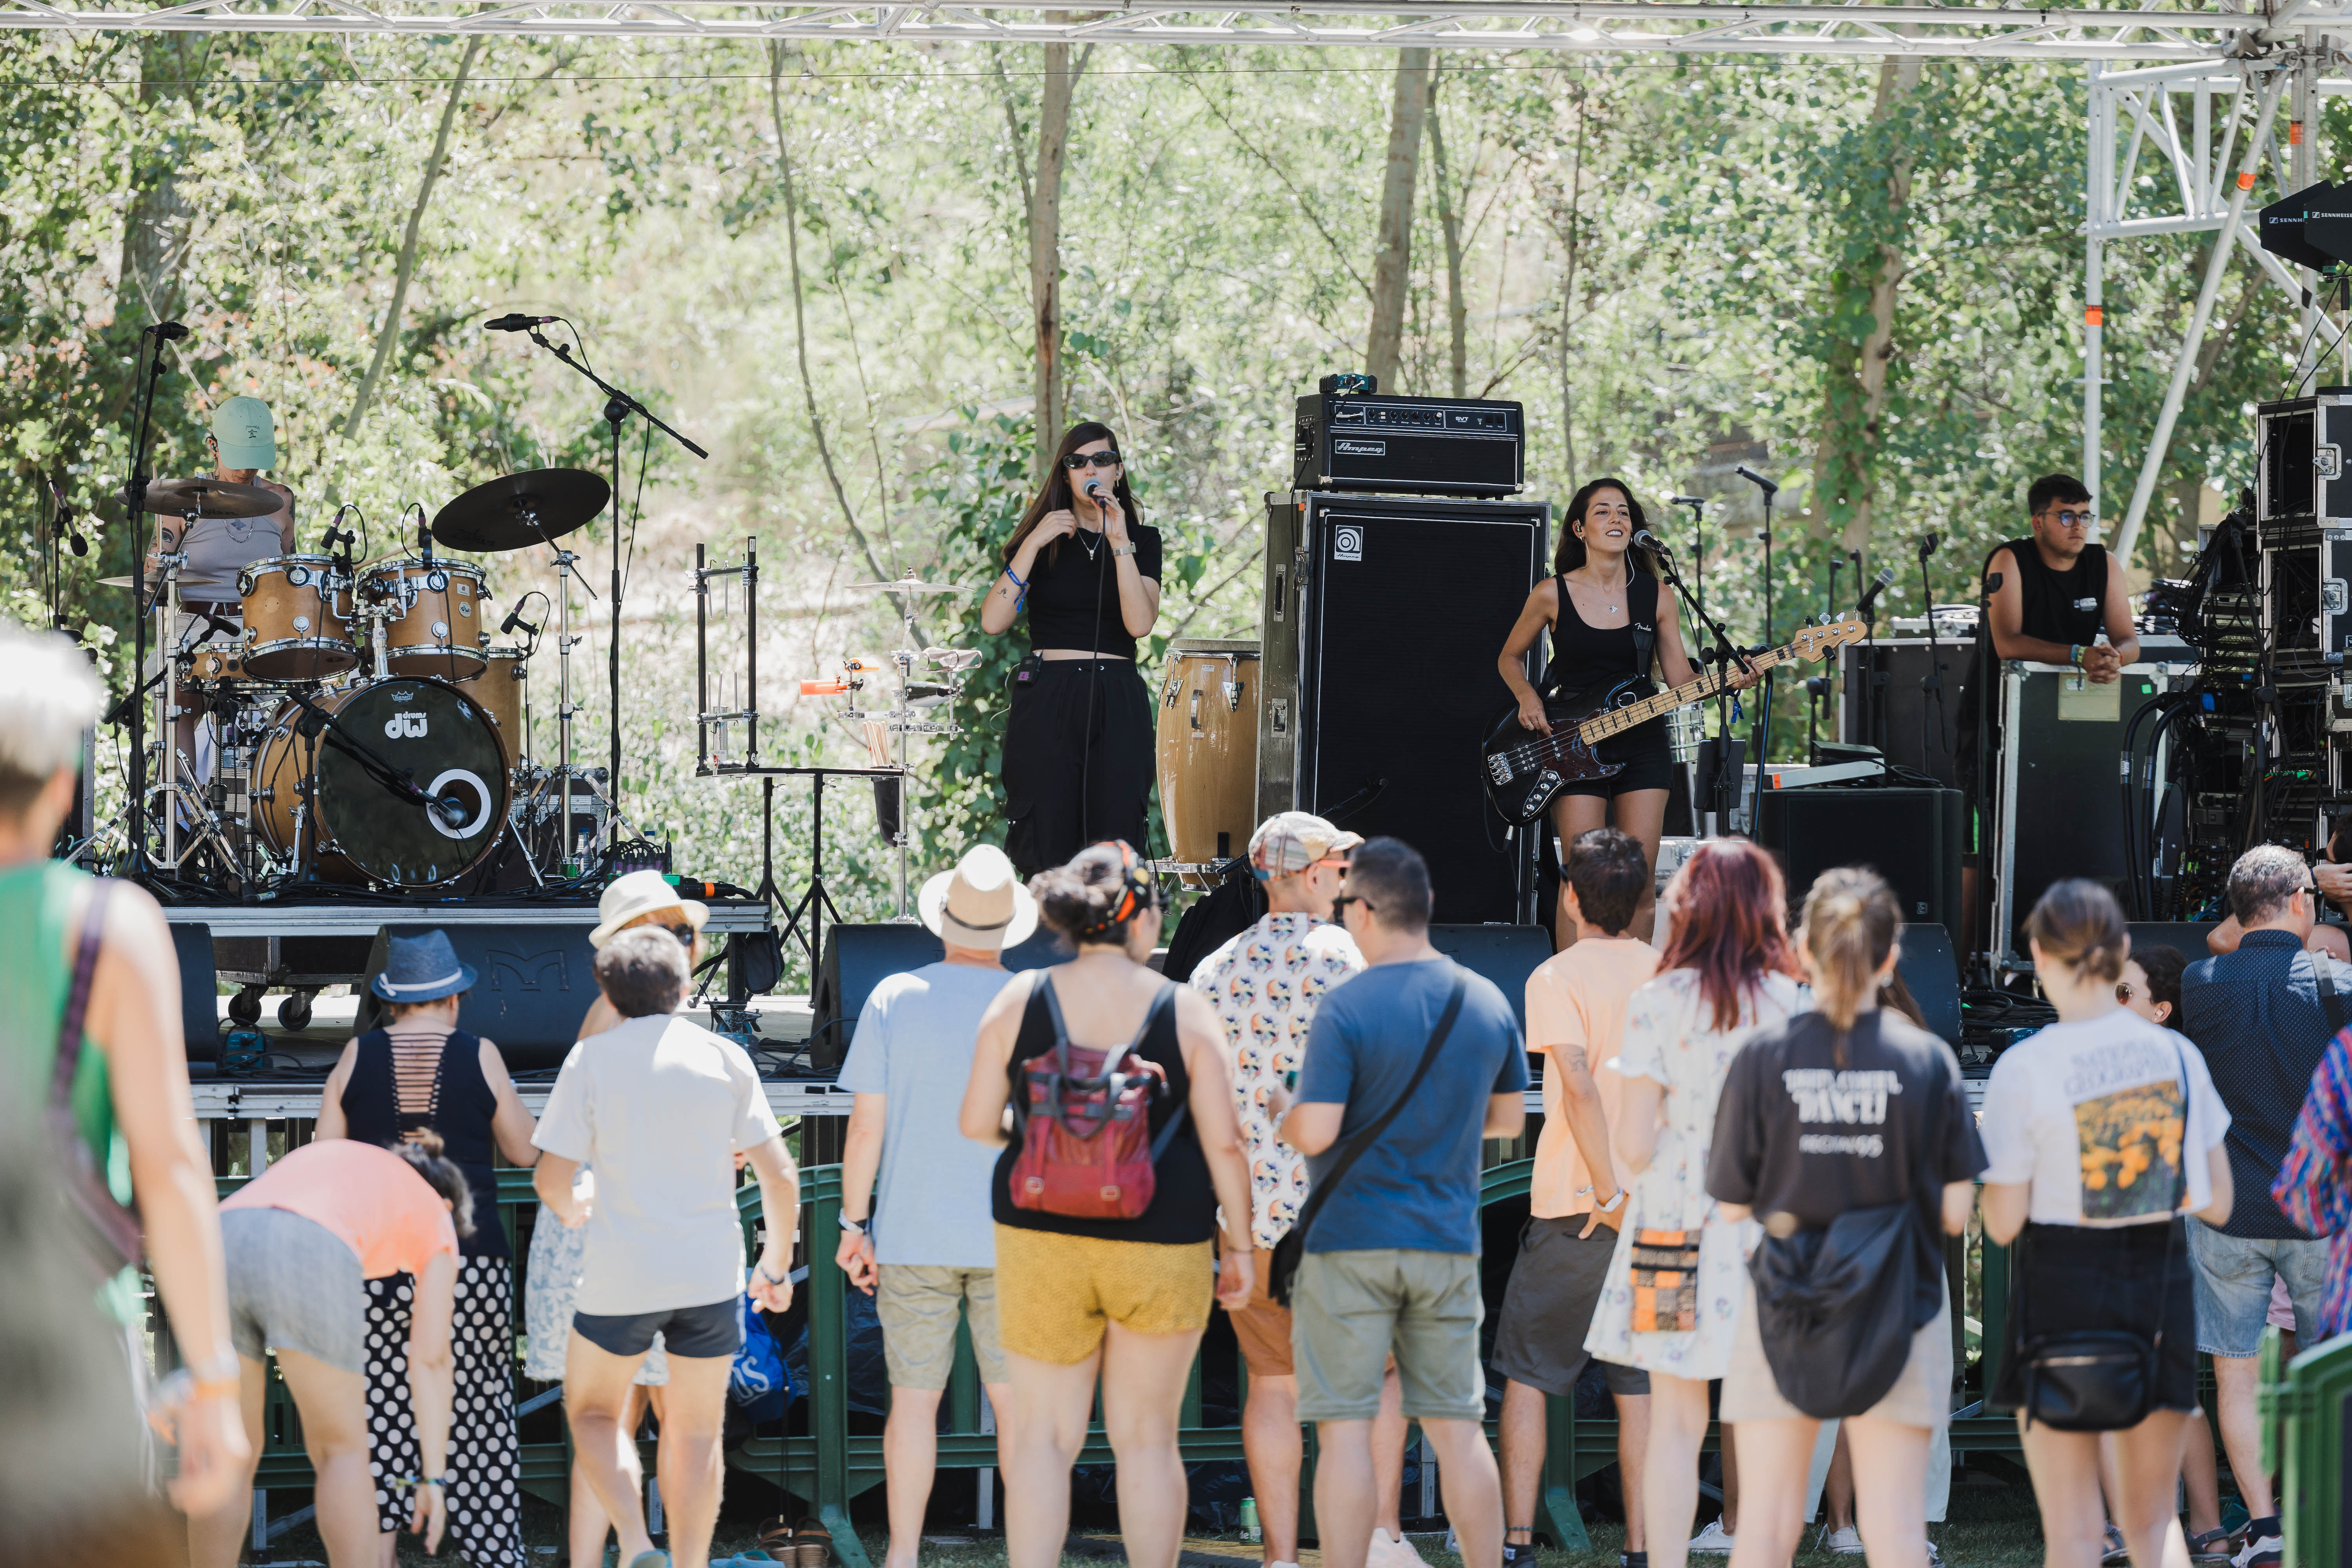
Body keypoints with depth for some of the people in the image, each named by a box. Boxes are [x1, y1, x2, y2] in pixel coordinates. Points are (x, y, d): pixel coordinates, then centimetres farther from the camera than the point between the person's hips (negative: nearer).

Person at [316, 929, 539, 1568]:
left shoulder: (358, 1056, 1)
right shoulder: (479, 1056, -3)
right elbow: (525, 1152, 5)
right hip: (470, 1253, -1)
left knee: (379, 1411, 6)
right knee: (479, 1407, 5)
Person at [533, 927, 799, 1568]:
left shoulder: (592, 1058, -2)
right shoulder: (724, 1057, 3)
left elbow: (551, 1175, -5)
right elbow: (779, 1176, 1)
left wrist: (571, 1210, 18)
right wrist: (776, 1267, 14)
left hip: (623, 1274, -2)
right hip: (710, 1273, 2)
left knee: (592, 1409, 18)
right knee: (695, 1434, 13)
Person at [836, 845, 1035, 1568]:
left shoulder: (894, 1000, -4)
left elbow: (866, 1124, -5)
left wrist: (854, 1222, 3)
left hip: (914, 1236, 0)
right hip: (1012, 1235, 0)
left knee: (914, 1399, 4)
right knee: (1018, 1400, 6)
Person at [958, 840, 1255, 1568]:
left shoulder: (1021, 999, -3)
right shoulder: (1185, 1011, -5)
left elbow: (975, 1123, -2)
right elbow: (1224, 1143, -5)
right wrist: (1240, 1247, 4)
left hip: (1043, 1241, 1)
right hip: (1160, 1248, -1)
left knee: (1044, 1437, 7)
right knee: (1147, 1439, 11)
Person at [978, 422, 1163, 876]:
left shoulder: (1142, 540, 11)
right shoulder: (1043, 538, 9)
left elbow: (1140, 623, -7)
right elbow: (993, 622, -5)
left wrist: (1119, 544, -12)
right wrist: (1033, 544, -10)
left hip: (1117, 702, 1)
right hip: (1047, 700, -1)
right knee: (1047, 850, -5)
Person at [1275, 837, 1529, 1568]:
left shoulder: (1345, 1008, -14)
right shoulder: (1487, 1002, 3)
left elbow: (1316, 1132, -18)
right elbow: (1509, 1118, 13)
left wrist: (1282, 1114, 3)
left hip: (1351, 1241, -5)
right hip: (1449, 1241, 5)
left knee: (1344, 1430, -1)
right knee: (1458, 1428, 10)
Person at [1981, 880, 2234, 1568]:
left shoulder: (2025, 1069, -12)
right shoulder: (2177, 1054, 0)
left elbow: (2003, 1223, -9)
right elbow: (2217, 1204, 5)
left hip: (2061, 1286, -3)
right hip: (2162, 1284, 3)